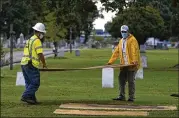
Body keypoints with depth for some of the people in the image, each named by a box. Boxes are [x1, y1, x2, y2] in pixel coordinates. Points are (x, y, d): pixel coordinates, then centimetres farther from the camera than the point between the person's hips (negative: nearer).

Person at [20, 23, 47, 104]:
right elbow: (40, 54, -15)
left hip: (23, 63, 10)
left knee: (29, 83, 12)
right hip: (31, 65, -10)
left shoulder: (30, 40, 20)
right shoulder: (37, 41, -10)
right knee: (35, 83, -7)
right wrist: (44, 64, -1)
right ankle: (25, 96, -13)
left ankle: (31, 99, 13)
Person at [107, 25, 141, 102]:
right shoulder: (121, 41, 18)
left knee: (131, 81, -3)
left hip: (132, 65, -7)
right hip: (124, 65, 7)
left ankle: (131, 97, 4)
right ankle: (121, 96, 13)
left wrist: (135, 61, -33)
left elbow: (134, 51, -19)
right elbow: (116, 52, 18)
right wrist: (110, 62, 12)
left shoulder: (132, 40, -6)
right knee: (121, 80, 6)